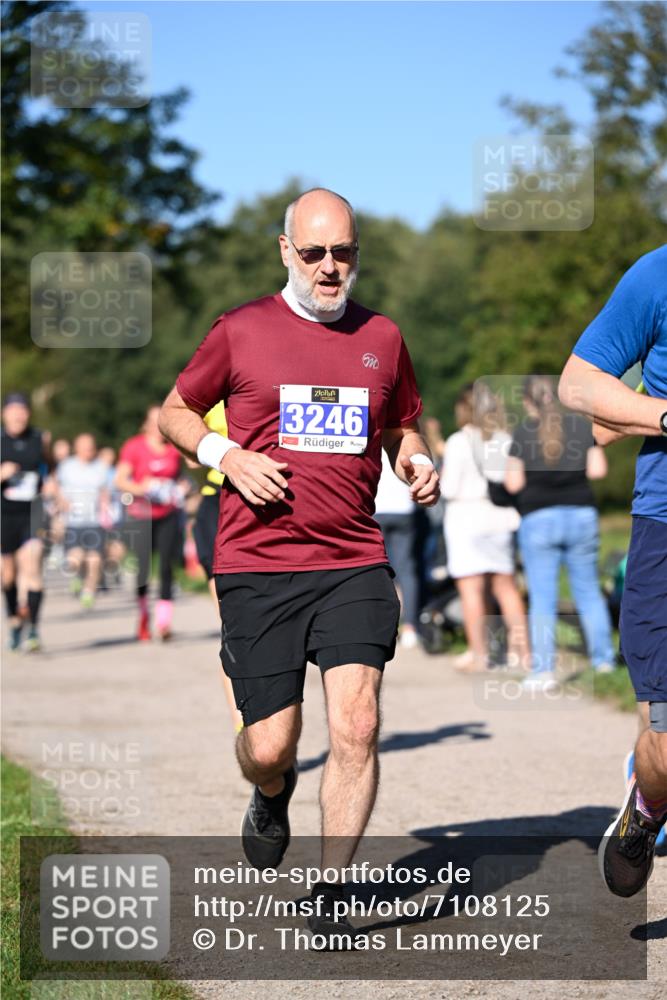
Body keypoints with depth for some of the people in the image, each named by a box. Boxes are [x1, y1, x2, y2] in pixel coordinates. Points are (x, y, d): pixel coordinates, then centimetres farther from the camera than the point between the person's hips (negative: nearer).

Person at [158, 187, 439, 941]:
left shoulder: (382, 338, 11)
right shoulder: (240, 332, 2)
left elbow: (401, 427, 25)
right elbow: (174, 412, 13)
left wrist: (416, 462, 3)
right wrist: (226, 455, -6)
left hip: (354, 563, 2)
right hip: (257, 566, -1)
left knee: (356, 724, -13)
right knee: (269, 747, -2)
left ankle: (331, 896, 0)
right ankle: (272, 796, 37)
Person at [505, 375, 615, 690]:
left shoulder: (523, 433, -6)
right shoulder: (581, 425, 2)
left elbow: (514, 484, -8)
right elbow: (598, 469, 0)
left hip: (538, 519, -3)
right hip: (581, 514, 3)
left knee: (542, 598, -1)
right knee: (588, 591, 15)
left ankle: (543, 670, -4)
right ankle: (603, 659, 20)